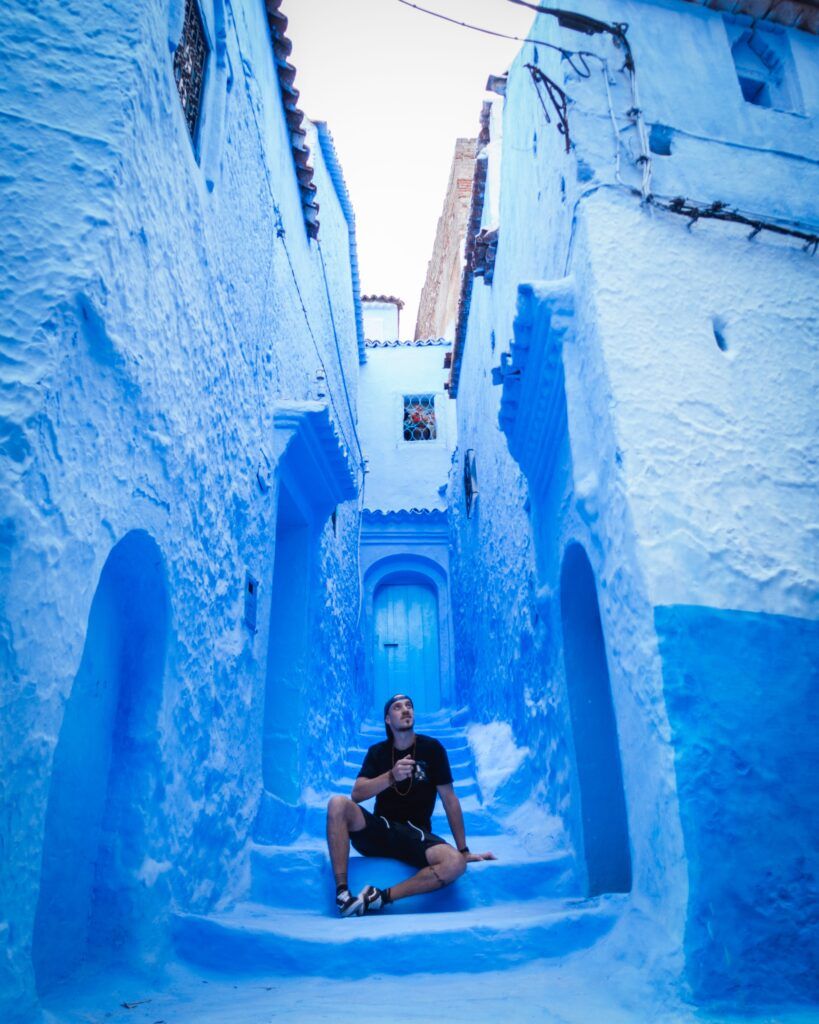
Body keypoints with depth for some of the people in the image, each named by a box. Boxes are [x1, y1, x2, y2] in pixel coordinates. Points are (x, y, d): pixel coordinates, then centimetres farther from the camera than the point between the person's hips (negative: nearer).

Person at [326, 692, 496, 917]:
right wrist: (391, 776, -26)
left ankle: (380, 898, -26)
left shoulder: (431, 748, -1)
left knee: (456, 863, -31)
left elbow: (449, 799, 1)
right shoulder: (377, 752, 5)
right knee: (338, 804, -27)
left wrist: (464, 850, 0)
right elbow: (356, 794, -8)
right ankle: (342, 892, -26)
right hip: (379, 831, 1)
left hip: (416, 835, -1)